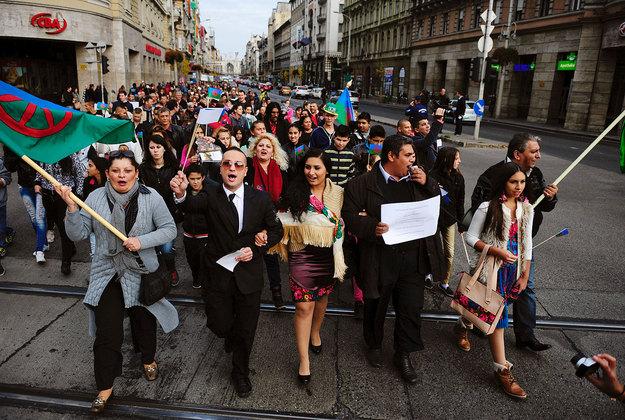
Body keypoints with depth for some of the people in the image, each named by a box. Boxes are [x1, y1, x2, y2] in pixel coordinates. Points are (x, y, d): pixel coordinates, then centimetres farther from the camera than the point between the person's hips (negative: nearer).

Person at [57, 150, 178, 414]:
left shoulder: (150, 197, -11)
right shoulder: (95, 198, -5)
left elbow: (169, 230, -10)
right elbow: (77, 235, -7)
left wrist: (142, 241, -23)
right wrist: (71, 207, -21)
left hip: (141, 273, 0)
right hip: (107, 275, 1)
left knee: (144, 321, 20)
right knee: (106, 333, 4)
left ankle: (148, 358, 50)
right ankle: (105, 386, 24)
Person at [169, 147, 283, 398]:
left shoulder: (260, 198, -5)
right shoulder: (210, 196, -9)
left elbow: (276, 230, 4)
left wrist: (257, 248, -12)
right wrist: (181, 194, -53)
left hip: (248, 276, 1)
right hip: (218, 276, 0)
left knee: (245, 331, 14)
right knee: (219, 325, 11)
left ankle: (241, 374, 41)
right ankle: (231, 337, 51)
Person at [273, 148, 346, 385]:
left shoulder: (338, 193, -3)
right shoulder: (295, 193, -7)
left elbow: (344, 223, 4)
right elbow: (285, 223, 0)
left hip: (328, 255, 3)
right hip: (302, 254, -2)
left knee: (321, 297, 21)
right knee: (304, 306, -3)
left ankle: (315, 332, 50)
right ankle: (304, 361, 9)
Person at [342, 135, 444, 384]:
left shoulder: (417, 180, 8)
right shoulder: (362, 184, -7)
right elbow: (350, 216, -9)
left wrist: (428, 184, -6)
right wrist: (372, 228, -27)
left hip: (413, 258, 3)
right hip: (379, 258, -3)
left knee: (411, 309, 9)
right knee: (376, 307, 16)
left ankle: (403, 356, 30)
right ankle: (374, 345, 43)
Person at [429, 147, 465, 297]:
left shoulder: (458, 178, 1)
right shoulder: (433, 176, -17)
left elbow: (460, 201, 7)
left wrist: (461, 220, 5)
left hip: (450, 220, 5)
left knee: (449, 253, 8)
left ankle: (445, 283, 22)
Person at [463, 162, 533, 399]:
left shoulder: (527, 209, 2)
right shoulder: (488, 208, -15)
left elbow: (527, 244, 6)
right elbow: (471, 237, -11)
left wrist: (525, 275, 5)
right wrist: (497, 251, -22)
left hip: (513, 269, 6)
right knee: (498, 314, -5)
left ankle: (462, 326, 48)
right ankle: (502, 370, 4)